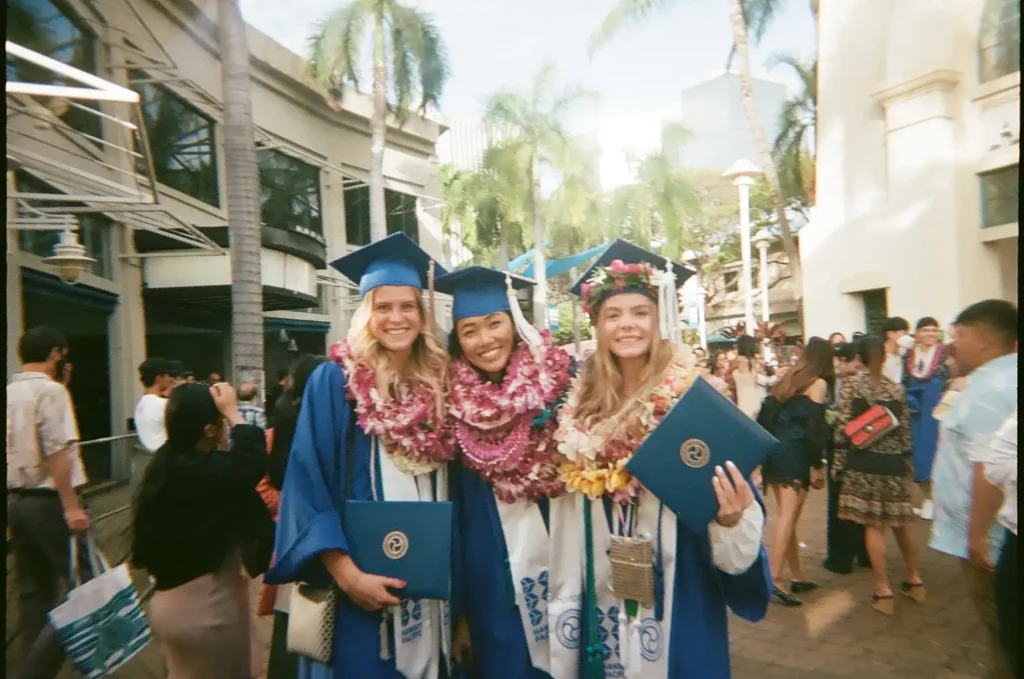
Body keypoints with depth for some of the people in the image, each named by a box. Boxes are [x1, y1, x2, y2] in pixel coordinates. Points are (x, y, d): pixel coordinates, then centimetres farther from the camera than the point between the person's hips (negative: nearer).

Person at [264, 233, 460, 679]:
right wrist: (347, 573, -19)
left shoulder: (437, 383, 3)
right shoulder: (333, 382, -9)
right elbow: (307, 485, -12)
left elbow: (450, 491, 9)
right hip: (362, 584, -4)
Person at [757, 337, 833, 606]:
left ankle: (797, 576, 21)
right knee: (788, 516, -9)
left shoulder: (789, 378, 18)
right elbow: (815, 426, -9)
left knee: (788, 515, 12)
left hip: (774, 449, 7)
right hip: (795, 452, -6)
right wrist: (818, 464, -5)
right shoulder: (818, 383, 0)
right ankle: (775, 578, -13)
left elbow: (765, 415, 13)